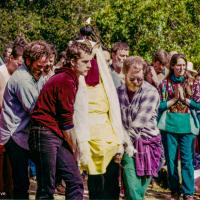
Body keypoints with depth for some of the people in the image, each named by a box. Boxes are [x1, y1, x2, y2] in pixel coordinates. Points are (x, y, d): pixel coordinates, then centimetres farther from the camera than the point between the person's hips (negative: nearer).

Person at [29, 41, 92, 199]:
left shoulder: (72, 79, 15)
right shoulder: (66, 81, -15)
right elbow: (66, 122, -11)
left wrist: (72, 147, 12)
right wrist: (73, 149, 1)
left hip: (57, 137, 10)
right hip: (45, 134, -10)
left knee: (75, 182, 5)